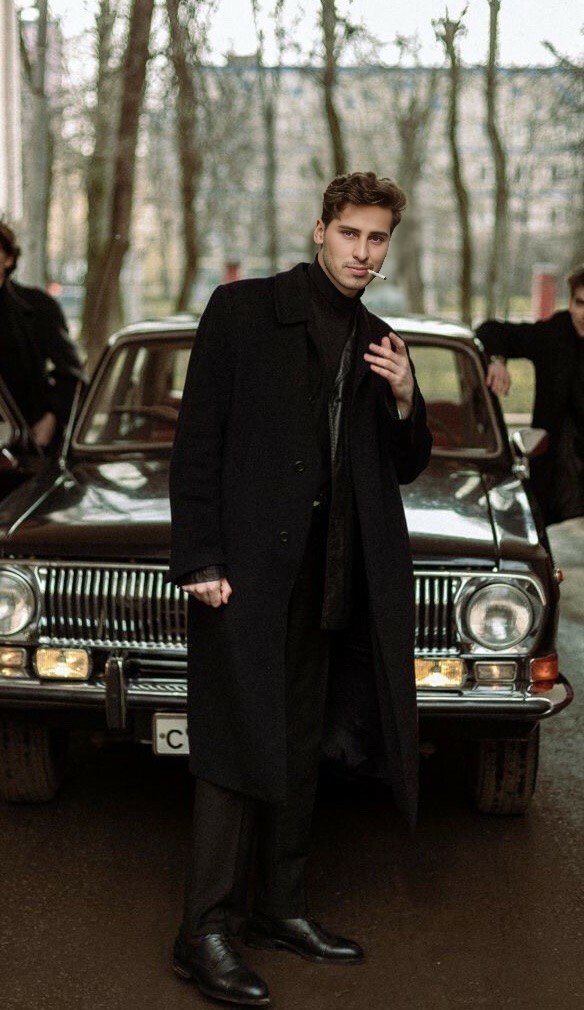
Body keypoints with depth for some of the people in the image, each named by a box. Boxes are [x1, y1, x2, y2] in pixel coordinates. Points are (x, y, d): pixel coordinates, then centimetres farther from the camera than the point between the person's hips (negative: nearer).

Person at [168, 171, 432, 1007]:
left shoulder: (378, 342, 13)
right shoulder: (243, 310, -3)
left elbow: (405, 468, 14)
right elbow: (197, 441, -8)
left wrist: (405, 401, -6)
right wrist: (199, 560, -14)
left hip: (323, 574, 6)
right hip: (245, 565, -6)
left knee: (297, 748, 12)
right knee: (238, 745, -7)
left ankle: (279, 909, 23)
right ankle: (205, 935, -2)